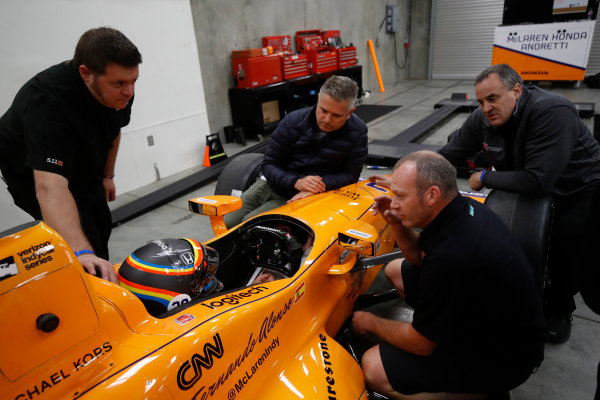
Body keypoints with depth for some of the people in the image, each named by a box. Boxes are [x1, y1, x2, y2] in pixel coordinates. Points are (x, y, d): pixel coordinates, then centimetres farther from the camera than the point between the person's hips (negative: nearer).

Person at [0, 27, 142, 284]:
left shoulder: (119, 90, -19)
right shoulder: (48, 99, -41)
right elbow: (50, 186, -52)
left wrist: (107, 175, 8)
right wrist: (81, 253, -62)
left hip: (83, 168, 7)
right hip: (33, 174, -7)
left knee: (101, 228, 13)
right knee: (88, 239, -18)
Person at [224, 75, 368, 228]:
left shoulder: (357, 132, -15)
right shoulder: (293, 121, -12)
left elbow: (351, 175, -9)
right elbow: (268, 165, -7)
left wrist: (315, 188, -25)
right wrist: (296, 182, -26)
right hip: (270, 184, 3)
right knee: (227, 223, -5)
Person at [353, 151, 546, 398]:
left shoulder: (452, 257, -38)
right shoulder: (464, 208, -10)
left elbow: (420, 344, -23)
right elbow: (420, 256, 9)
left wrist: (371, 323, -5)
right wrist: (397, 224, -11)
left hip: (502, 359, -8)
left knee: (373, 368, -17)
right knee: (395, 270, 12)